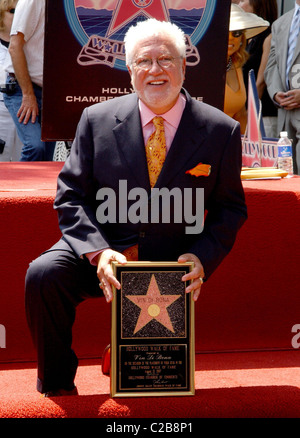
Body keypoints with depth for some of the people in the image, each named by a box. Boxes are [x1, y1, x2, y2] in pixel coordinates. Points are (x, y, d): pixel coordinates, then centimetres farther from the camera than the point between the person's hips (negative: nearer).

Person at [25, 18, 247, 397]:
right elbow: (71, 195, -1)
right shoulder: (97, 120, -1)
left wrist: (201, 258, -14)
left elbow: (230, 210, 5)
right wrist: (98, 252, -19)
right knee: (44, 274, -30)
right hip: (101, 252, 1)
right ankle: (57, 389, -8)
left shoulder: (221, 131, -2)